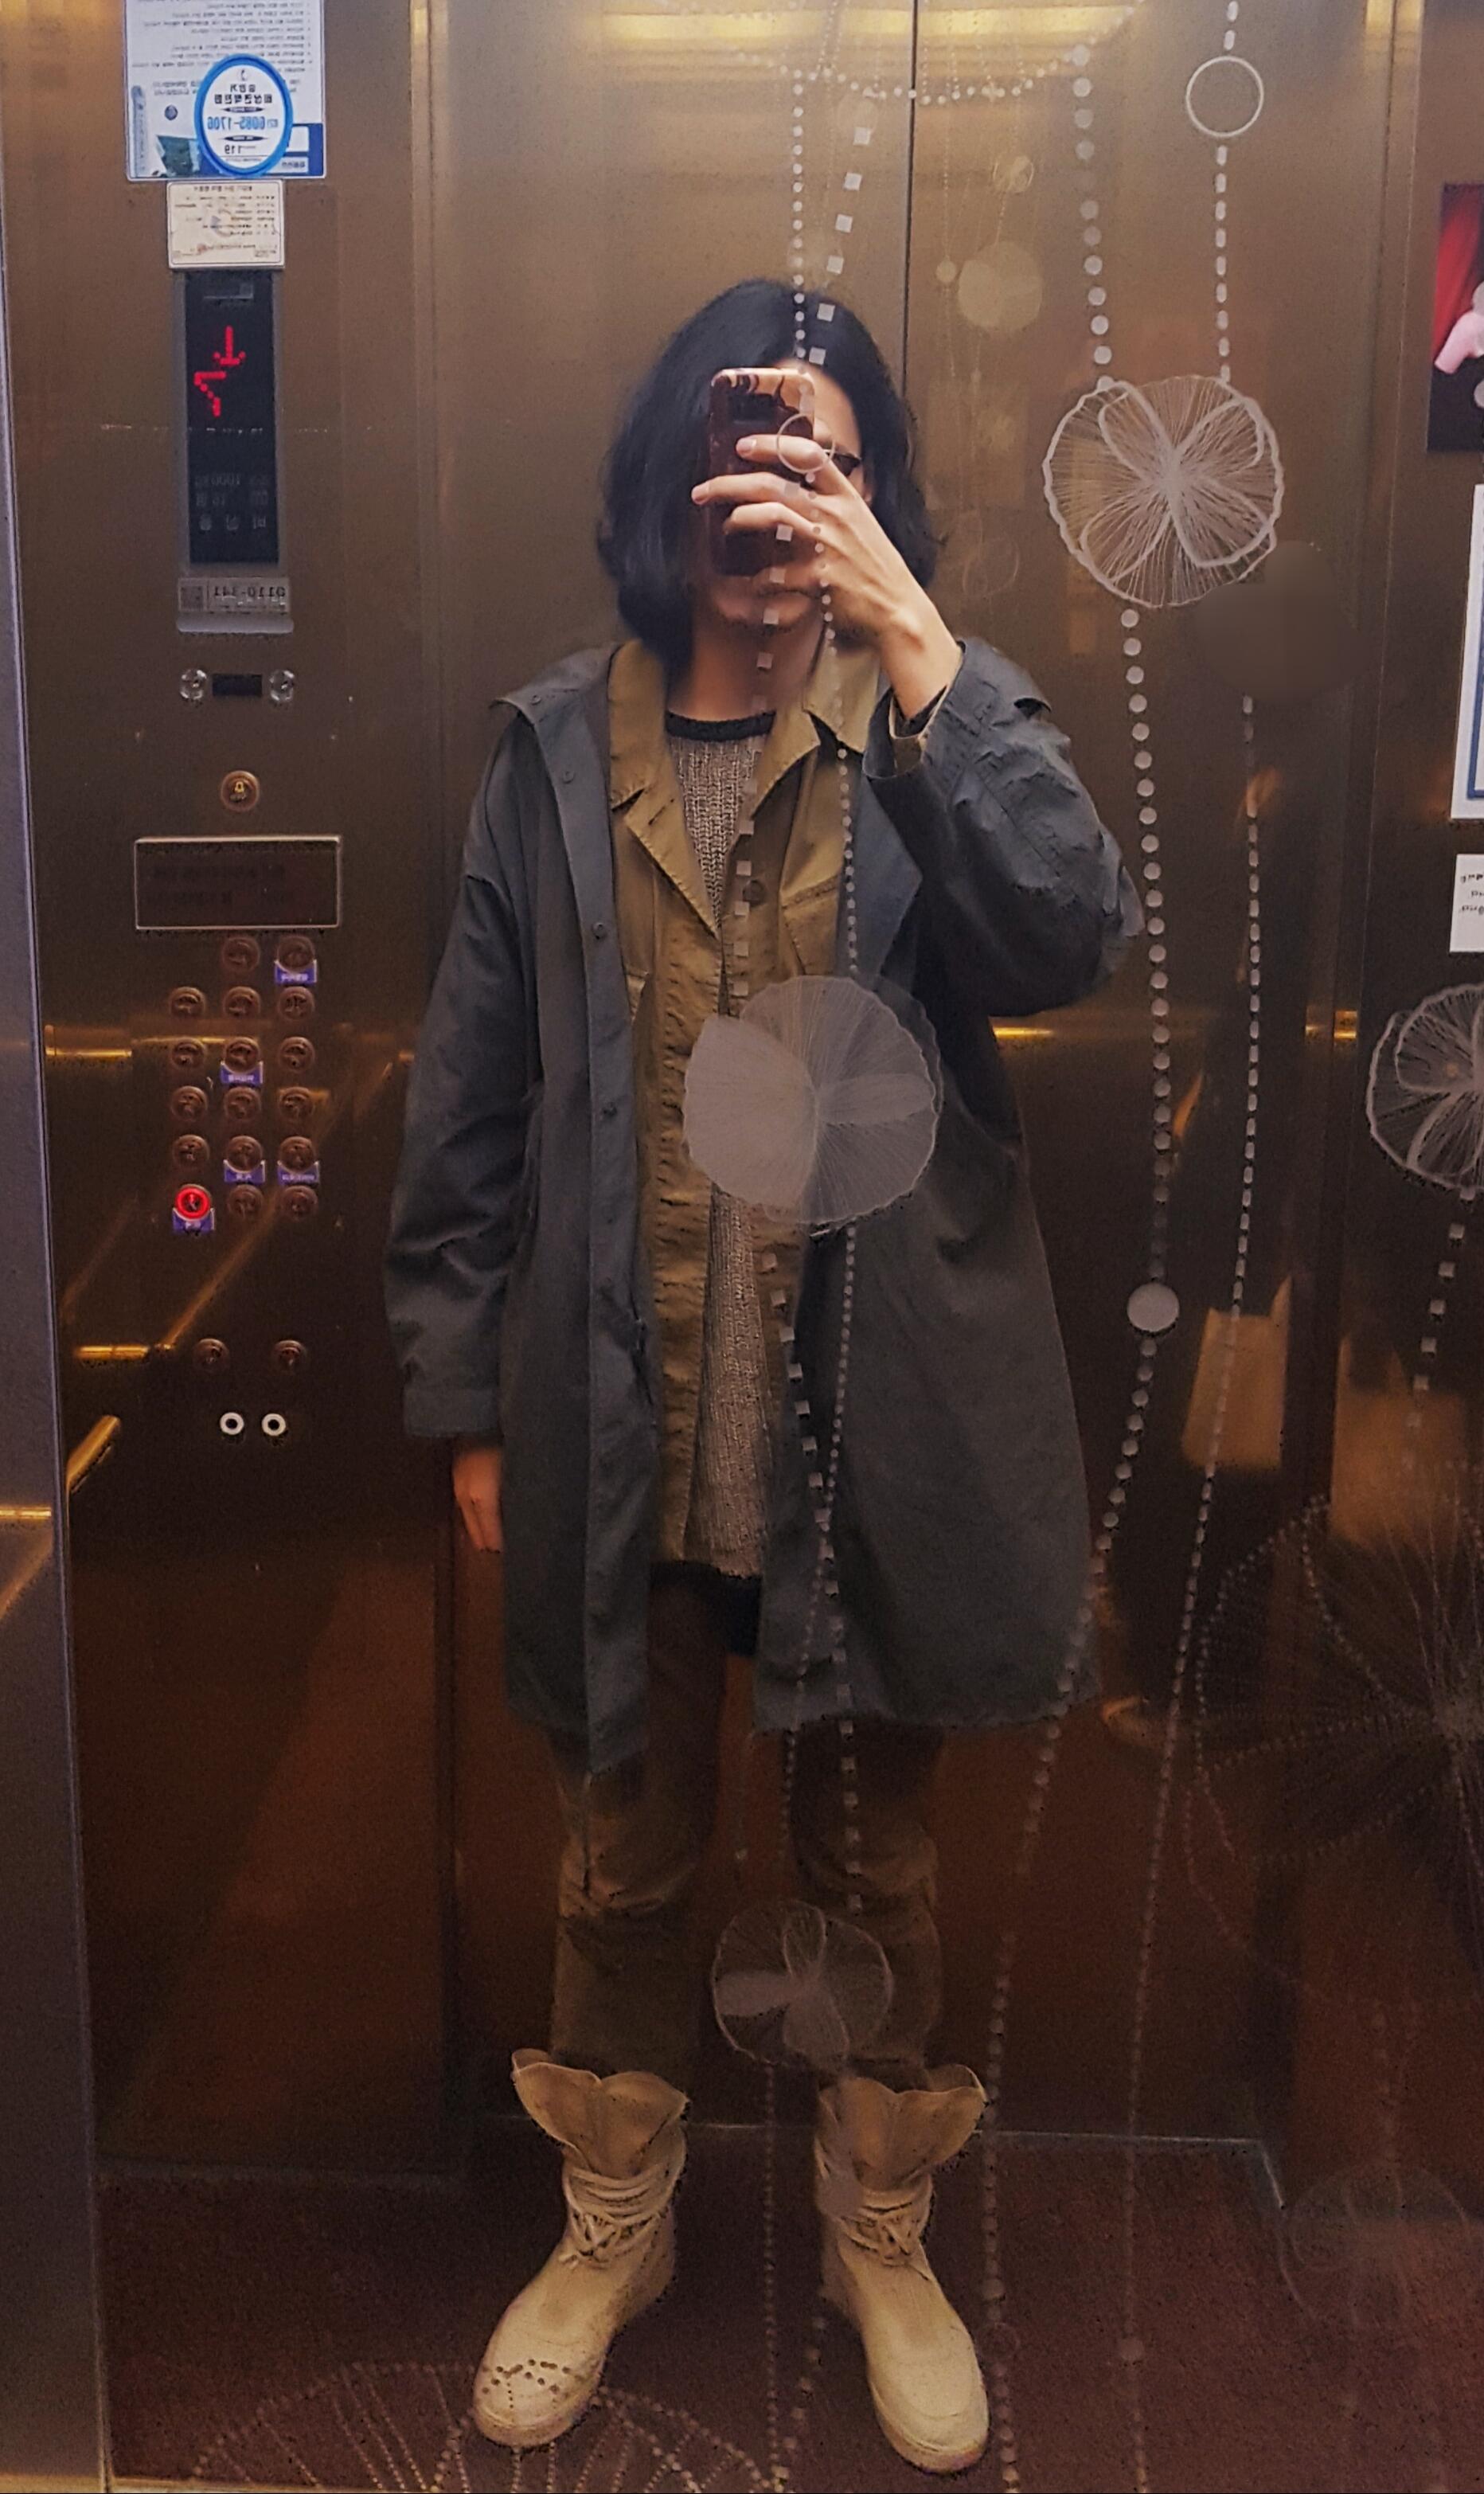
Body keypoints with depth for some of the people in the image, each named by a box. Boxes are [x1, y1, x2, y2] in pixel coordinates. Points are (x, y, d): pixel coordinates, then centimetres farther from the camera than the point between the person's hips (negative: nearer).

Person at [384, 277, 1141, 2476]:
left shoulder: (936, 730, -2)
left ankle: (882, 2236, 42)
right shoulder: (557, 754, 0)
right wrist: (465, 1403, 2)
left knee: (875, 1857, 17)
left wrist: (913, 633, -25)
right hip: (624, 1424, 1)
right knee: (626, 1855, 18)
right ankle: (613, 2229, 43)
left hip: (871, 1414, -1)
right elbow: (472, 1102, 2)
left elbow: (1068, 937, -22)